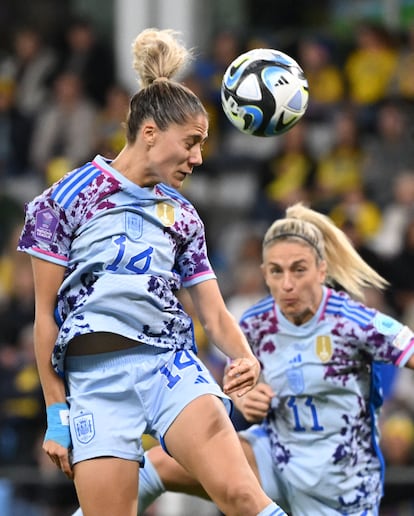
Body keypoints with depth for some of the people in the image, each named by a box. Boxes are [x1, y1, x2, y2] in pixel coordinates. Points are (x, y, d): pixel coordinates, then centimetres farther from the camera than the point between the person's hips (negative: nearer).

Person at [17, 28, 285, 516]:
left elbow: (214, 313, 16)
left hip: (171, 361, 2)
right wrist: (56, 412, 1)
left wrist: (245, 357, -7)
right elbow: (45, 314, 4)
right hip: (95, 377, -2)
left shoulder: (182, 215, 16)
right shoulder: (66, 198, 4)